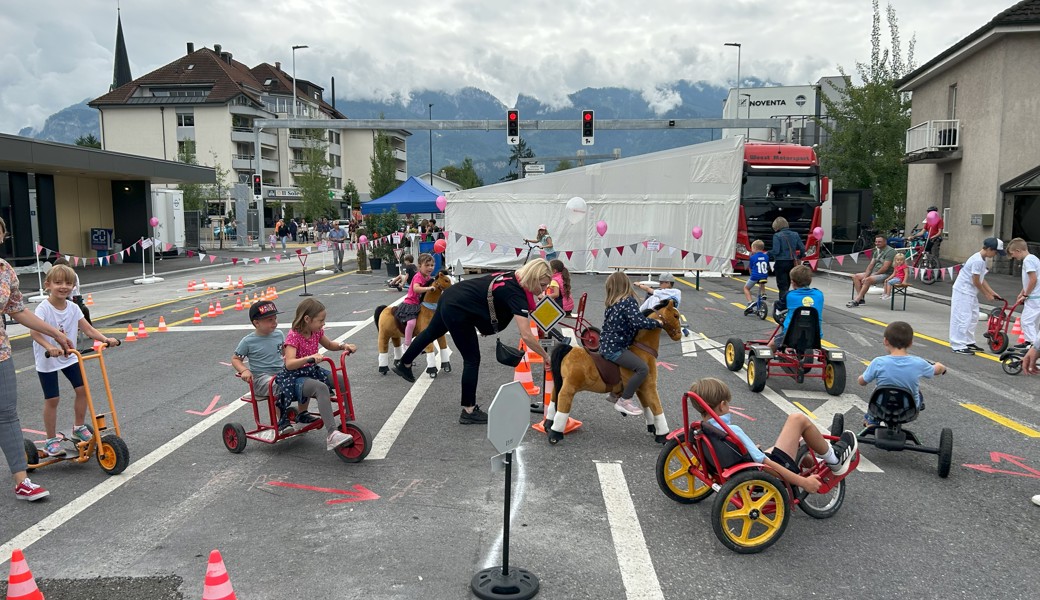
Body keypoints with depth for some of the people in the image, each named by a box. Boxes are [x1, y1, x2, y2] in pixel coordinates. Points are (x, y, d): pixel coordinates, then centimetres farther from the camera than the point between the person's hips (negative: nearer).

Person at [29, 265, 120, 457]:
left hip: (69, 357, 5)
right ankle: (51, 440, 13)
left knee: (82, 389, 0)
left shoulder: (73, 308, -3)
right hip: (47, 360, -5)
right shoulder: (44, 308, -20)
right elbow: (34, 331, -33)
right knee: (52, 399, 0)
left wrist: (105, 339, -19)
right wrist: (49, 347, -50)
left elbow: (88, 329, -3)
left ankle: (78, 428, 20)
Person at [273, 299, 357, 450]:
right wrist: (309, 358, -47)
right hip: (294, 377, -8)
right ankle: (332, 435, -43)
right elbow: (289, 364, -30)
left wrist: (343, 346, 3)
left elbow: (329, 345, 23)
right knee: (321, 388, -35)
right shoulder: (293, 336, -18)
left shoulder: (317, 332, 4)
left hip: (312, 371, 8)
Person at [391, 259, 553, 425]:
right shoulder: (517, 294, -23)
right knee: (472, 360, 2)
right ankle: (469, 411, 11)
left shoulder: (513, 278, 2)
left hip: (450, 297, 10)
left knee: (431, 332, 31)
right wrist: (545, 356, -20)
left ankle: (403, 365, 55)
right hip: (457, 311, -10)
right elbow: (526, 335, -29)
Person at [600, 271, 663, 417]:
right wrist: (657, 323, -14)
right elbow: (639, 321, -28)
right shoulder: (629, 302, -14)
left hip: (606, 345, 10)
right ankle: (624, 401, -13)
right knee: (643, 368, -18)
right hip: (615, 348, -10)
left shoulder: (613, 303, 12)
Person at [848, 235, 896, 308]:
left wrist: (874, 274, -14)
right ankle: (861, 299, -15)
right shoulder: (877, 251, 16)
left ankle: (856, 301, -33)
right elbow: (871, 265, 10)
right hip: (874, 273, 9)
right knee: (856, 276, -4)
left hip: (885, 274, -9)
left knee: (868, 280, -34)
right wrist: (865, 276, -4)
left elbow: (885, 268, -19)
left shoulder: (890, 251, -12)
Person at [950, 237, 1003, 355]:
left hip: (970, 292, 10)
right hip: (963, 291, -10)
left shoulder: (982, 259, 9)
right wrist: (986, 294, -5)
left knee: (973, 317, 15)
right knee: (963, 318, -8)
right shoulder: (978, 260, -21)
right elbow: (976, 281, -17)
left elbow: (981, 279, 14)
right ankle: (958, 346, -5)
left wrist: (992, 292, 12)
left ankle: (969, 343, 24)